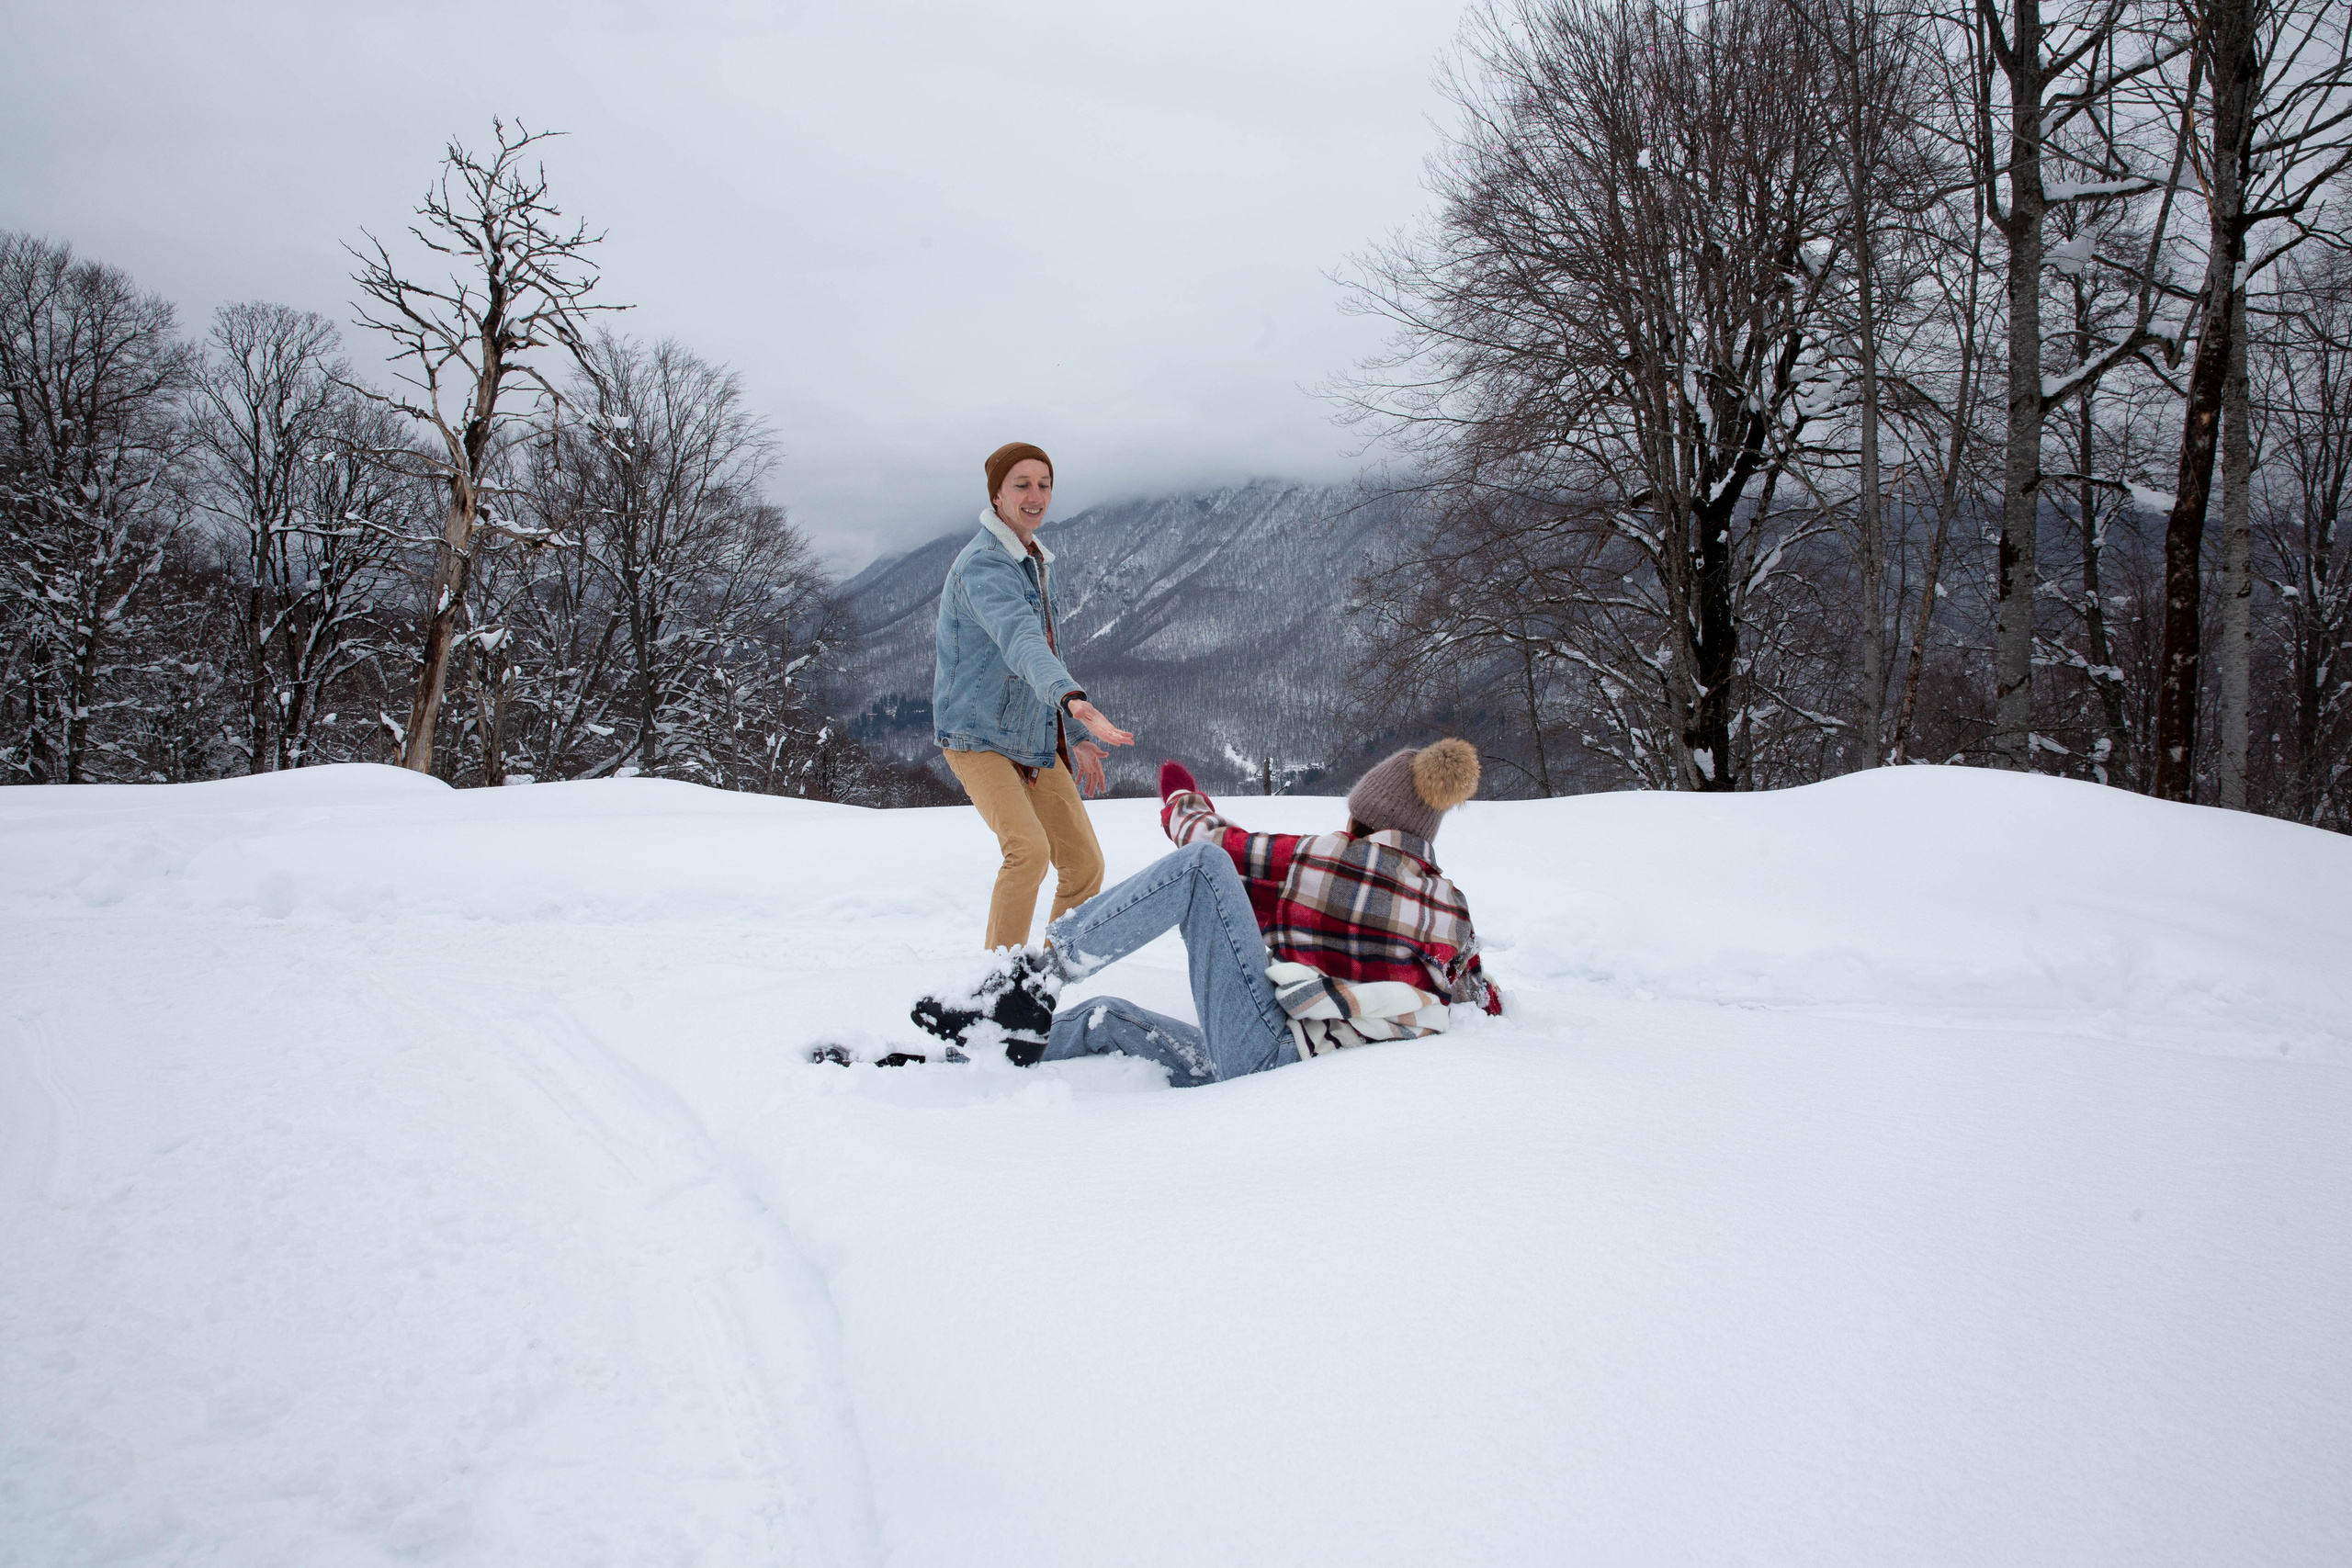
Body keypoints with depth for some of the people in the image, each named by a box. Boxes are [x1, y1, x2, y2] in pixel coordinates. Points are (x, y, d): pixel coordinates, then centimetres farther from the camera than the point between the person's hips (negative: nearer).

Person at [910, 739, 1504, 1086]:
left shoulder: (1319, 855, -1)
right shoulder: (1453, 905, 11)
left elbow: (1213, 843, 10)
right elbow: (1486, 1004, 19)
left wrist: (1184, 805, 32)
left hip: (1275, 1053, -7)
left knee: (1200, 866, -7)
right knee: (1105, 1017, 20)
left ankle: (1040, 974, -15)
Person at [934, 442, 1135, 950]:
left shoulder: (1038, 564, 13)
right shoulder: (983, 566, -19)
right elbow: (1021, 641, -39)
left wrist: (1077, 739, 23)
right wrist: (1072, 699, -56)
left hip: (1036, 743, 8)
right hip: (978, 739, -8)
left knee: (1085, 864, 2)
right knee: (1028, 849, -27)